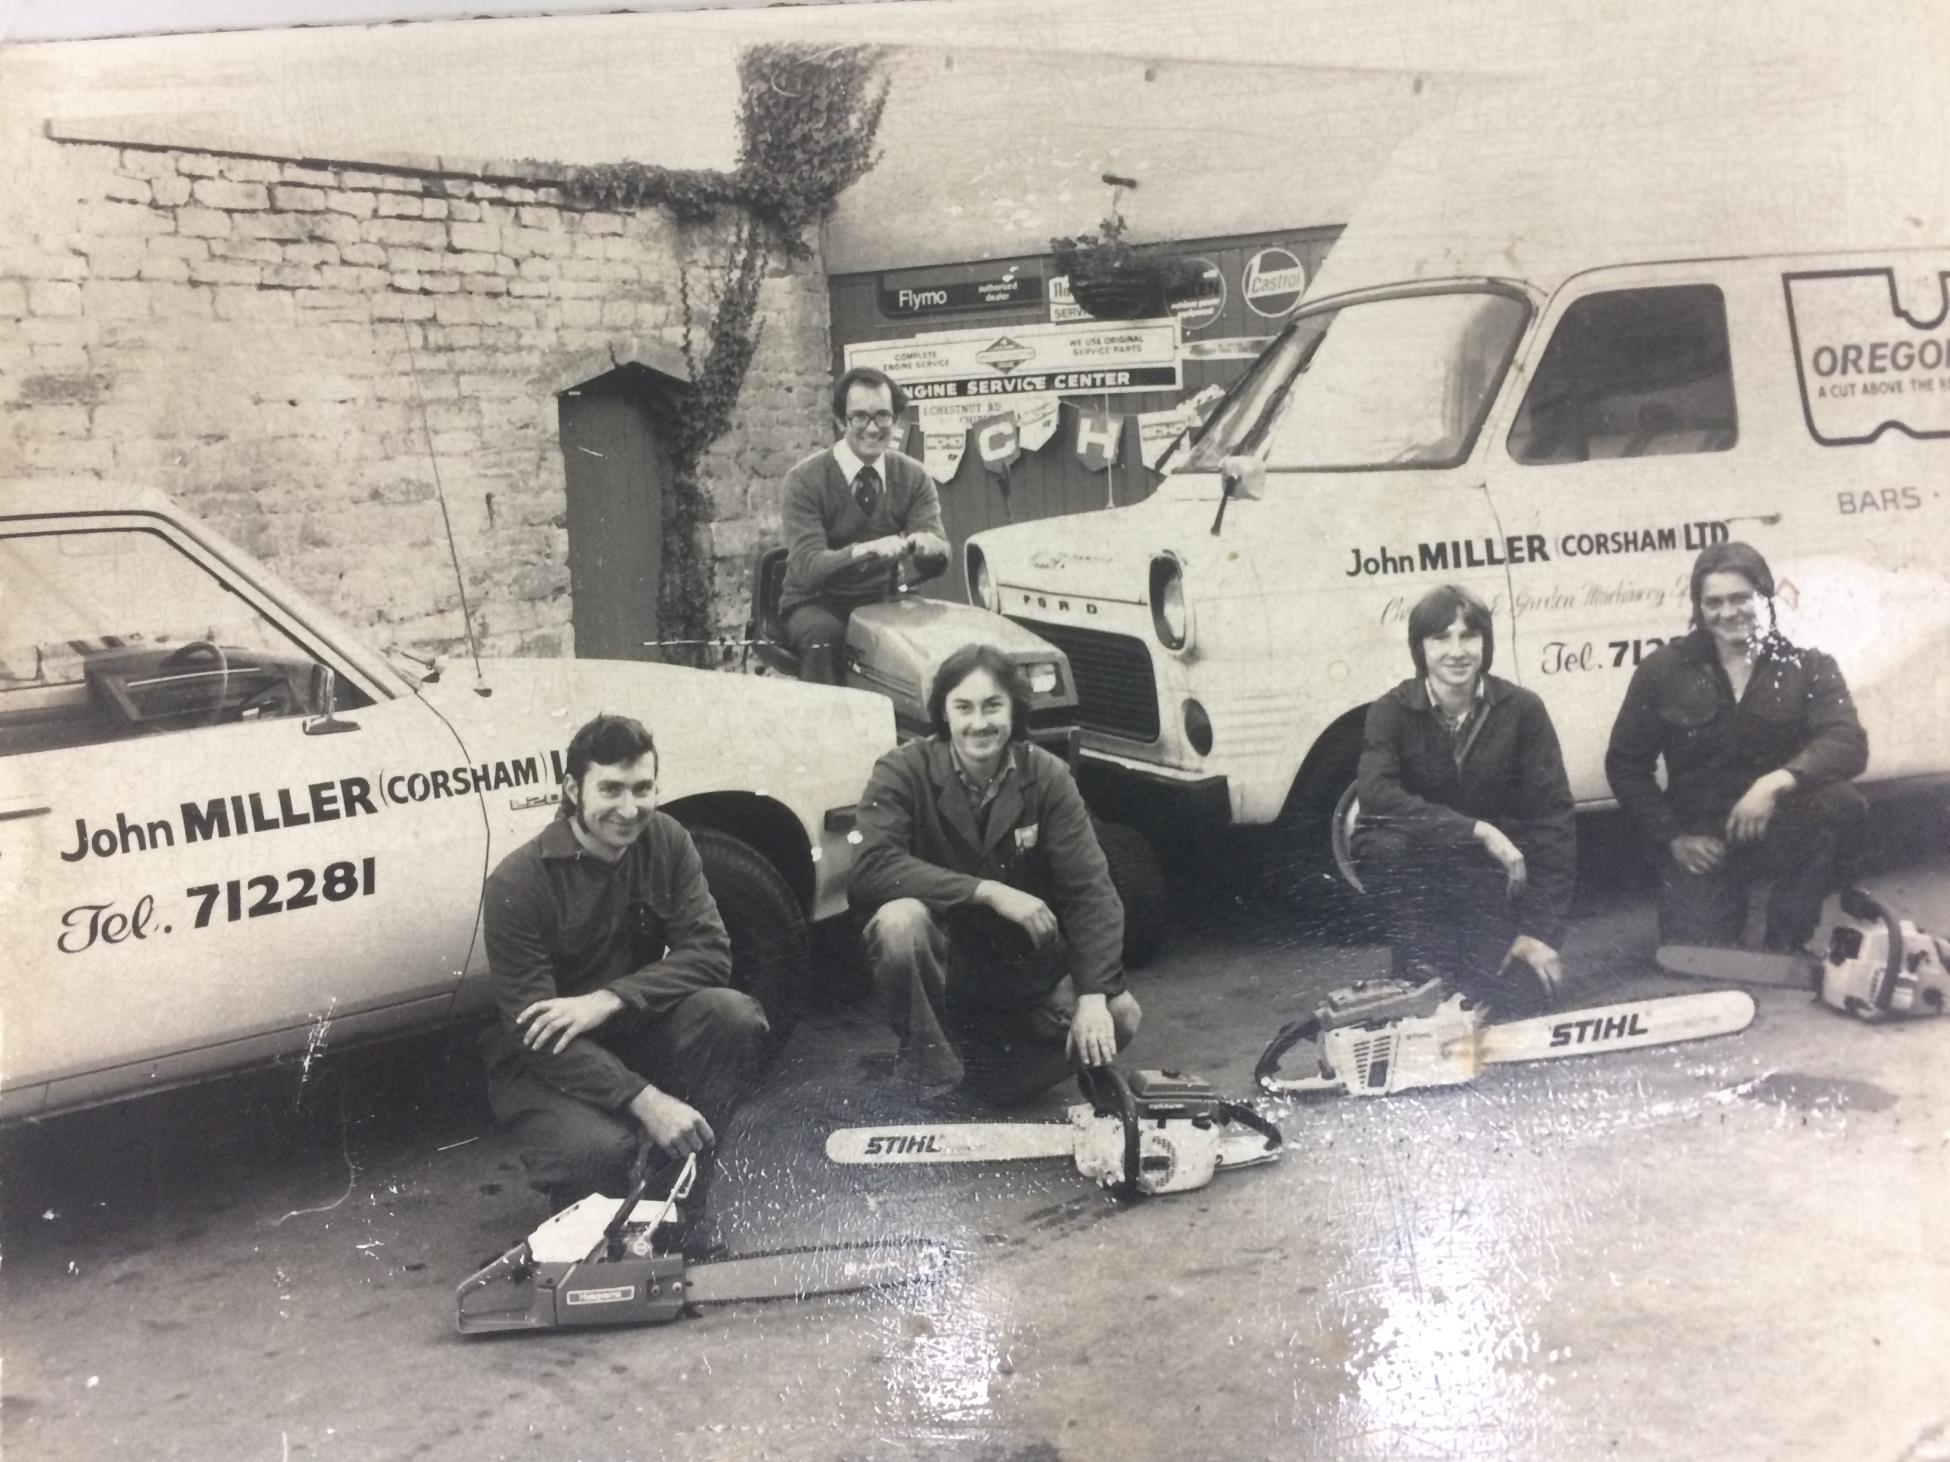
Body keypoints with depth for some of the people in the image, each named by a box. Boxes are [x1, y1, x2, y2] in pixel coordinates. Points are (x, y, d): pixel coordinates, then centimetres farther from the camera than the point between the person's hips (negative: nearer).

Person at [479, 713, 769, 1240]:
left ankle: (679, 1209, -10)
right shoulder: (517, 883, -21)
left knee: (734, 1015, -24)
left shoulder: (666, 841, -7)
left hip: (635, 1035, 4)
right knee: (597, 1147, -35)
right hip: (544, 1062, -4)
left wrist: (609, 1000, -30)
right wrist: (645, 1100, -34)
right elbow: (535, 1029, -24)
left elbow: (709, 953, -14)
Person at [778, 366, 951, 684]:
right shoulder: (804, 481, -9)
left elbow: (940, 557, -9)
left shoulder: (914, 477, 2)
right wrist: (865, 551, -41)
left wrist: (929, 546, -35)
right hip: (816, 606, -3)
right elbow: (807, 566, -22)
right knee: (823, 636, -36)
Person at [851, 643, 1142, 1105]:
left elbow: (1089, 889, -12)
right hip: (939, 960, -3)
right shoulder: (903, 772, -15)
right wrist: (988, 892, -33)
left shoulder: (1046, 777, -9)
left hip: (1024, 965, 3)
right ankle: (934, 1083, -15)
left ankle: (979, 1080, 2)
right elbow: (872, 867, -30)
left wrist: (1093, 997, -24)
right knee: (899, 919, -34)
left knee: (1121, 1016, -15)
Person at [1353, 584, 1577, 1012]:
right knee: (1385, 844, -33)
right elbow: (1378, 797, -29)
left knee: (1527, 997, -19)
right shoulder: (1391, 712, -11)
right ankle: (1425, 980, -13)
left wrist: (1543, 930, -17)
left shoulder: (1522, 709, -9)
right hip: (1421, 869, 0)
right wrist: (1477, 830, -35)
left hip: (1493, 880, 0)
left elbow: (1552, 818, -11)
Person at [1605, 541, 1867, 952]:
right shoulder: (1663, 670, -2)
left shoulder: (1807, 666, -3)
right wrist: (1673, 838, -7)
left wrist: (1777, 782, -38)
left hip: (1783, 830, 0)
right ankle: (1726, 910, 22)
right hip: (1700, 842, 0)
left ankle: (1783, 948, -12)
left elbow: (1849, 744, -21)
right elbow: (1625, 766, 2)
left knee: (1840, 801, -32)